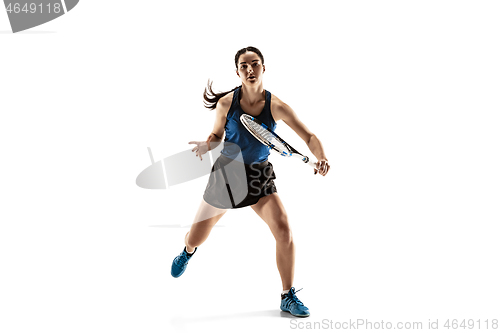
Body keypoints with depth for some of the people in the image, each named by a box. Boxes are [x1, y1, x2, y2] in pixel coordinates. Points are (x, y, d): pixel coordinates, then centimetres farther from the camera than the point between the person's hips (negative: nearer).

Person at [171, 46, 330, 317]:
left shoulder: (276, 107, -13)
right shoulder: (226, 103, -12)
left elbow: (309, 137, -11)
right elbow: (217, 135, 3)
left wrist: (321, 158, -31)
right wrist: (206, 145, -19)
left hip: (260, 176, 0)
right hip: (226, 172, 0)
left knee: (284, 231, -17)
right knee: (195, 239, 8)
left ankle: (288, 297, 2)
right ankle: (188, 252, 51)